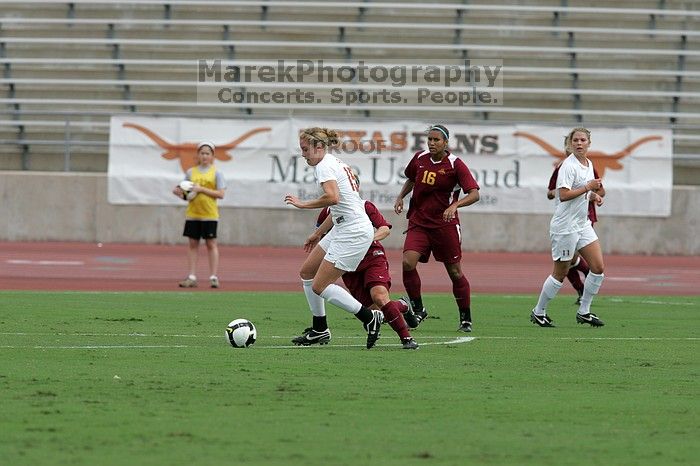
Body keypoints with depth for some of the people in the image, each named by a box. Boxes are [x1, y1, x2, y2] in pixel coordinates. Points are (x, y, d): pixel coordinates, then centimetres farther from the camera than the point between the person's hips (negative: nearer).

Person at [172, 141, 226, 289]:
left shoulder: (216, 173, 0)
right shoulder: (191, 172, 9)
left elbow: (221, 194, -7)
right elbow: (186, 193, 14)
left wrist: (202, 189, -13)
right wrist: (179, 192, -8)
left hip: (209, 214, -3)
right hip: (192, 214, 3)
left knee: (211, 244, -1)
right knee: (193, 244, 4)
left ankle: (213, 277, 1)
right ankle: (192, 278, 7)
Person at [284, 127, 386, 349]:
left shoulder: (324, 166, -13)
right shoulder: (333, 162, 18)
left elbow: (333, 197, -31)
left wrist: (302, 204, -19)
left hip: (353, 232, -11)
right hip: (343, 229, 11)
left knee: (320, 287, -9)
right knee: (307, 272, 14)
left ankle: (370, 318, -4)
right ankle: (319, 330, 20)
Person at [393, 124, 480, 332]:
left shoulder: (455, 164, -11)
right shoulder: (420, 158, 3)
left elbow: (474, 194, -17)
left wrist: (454, 205, -33)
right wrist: (401, 197, 8)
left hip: (445, 225, -3)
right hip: (418, 222, 3)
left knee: (455, 272, 4)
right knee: (408, 262, -18)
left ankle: (466, 318, 19)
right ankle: (418, 309, 0)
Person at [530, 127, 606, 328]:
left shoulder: (589, 165, 11)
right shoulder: (568, 165, -16)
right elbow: (564, 194, -26)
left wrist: (593, 195, 8)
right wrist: (588, 187, -22)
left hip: (583, 224, 8)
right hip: (565, 226, -8)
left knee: (598, 267, 1)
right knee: (560, 273, -1)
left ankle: (584, 312, 12)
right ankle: (538, 312, 14)